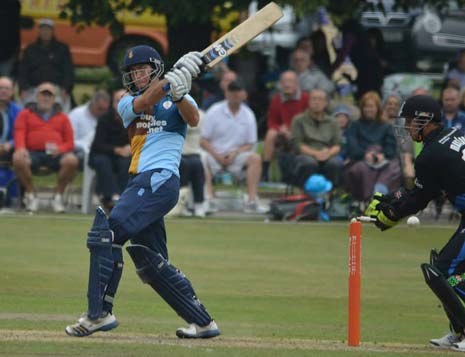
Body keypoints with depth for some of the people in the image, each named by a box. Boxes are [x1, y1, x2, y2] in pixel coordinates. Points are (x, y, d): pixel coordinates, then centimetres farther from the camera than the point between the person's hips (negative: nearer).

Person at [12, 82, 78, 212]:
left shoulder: (62, 117, 23)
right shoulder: (25, 114, 21)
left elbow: (70, 143, 14)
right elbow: (19, 134, 4)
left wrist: (59, 149, -10)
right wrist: (20, 148, -20)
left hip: (55, 154, 1)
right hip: (32, 152, -1)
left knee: (72, 160, -33)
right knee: (18, 159, -35)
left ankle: (58, 196, -13)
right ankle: (31, 195, -14)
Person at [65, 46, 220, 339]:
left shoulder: (179, 100, 7)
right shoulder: (127, 103, 17)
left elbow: (193, 119, -14)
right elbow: (144, 102, -6)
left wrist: (179, 96, -34)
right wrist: (173, 78, -20)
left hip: (161, 180, -7)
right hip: (142, 183, 7)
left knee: (107, 232, -20)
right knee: (150, 262, 8)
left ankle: (99, 313, -23)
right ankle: (203, 323, 12)